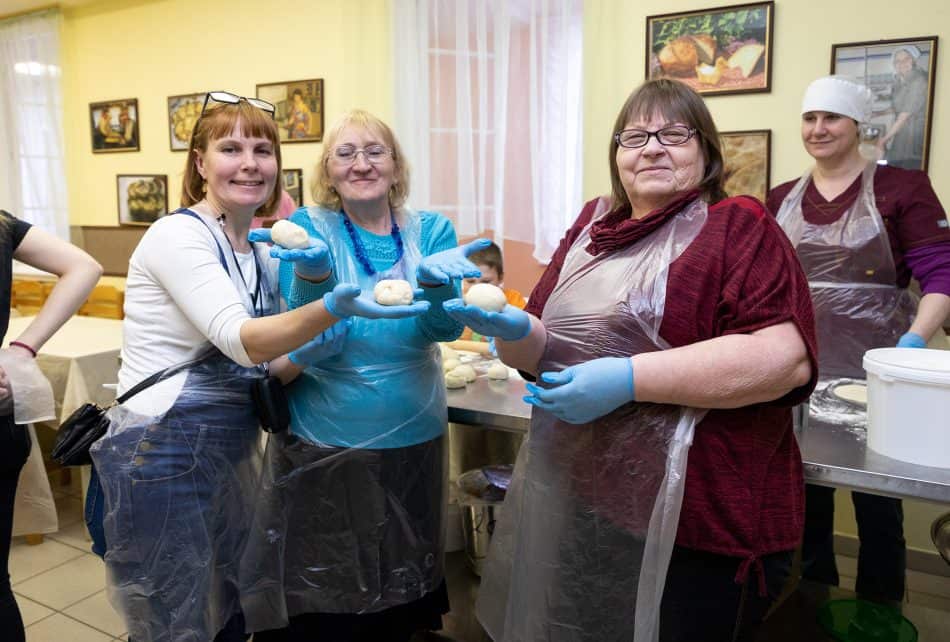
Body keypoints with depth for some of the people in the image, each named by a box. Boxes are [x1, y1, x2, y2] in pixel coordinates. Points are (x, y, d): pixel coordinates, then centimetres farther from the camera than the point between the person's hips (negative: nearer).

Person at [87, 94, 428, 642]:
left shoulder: (264, 252, 9)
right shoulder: (177, 235, -14)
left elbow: (267, 367, 6)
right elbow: (238, 339, -27)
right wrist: (332, 308, -43)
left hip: (233, 451, 8)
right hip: (161, 454, -7)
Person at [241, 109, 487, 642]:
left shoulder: (431, 230, -1)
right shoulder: (309, 228, -6)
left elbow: (445, 327, -15)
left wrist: (434, 280, -36)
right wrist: (312, 273, -36)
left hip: (413, 438, 2)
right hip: (322, 444, -2)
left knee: (400, 595, 20)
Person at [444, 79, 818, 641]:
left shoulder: (740, 226, -6)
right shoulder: (593, 226, 10)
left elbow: (786, 358, -21)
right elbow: (543, 351, 15)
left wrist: (628, 378, -23)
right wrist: (513, 329, -8)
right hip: (575, 505, 6)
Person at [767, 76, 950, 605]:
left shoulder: (901, 188, -3)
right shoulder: (783, 199, 9)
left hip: (873, 373, -3)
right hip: (800, 370, 4)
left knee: (878, 502, 8)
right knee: (805, 496, 13)